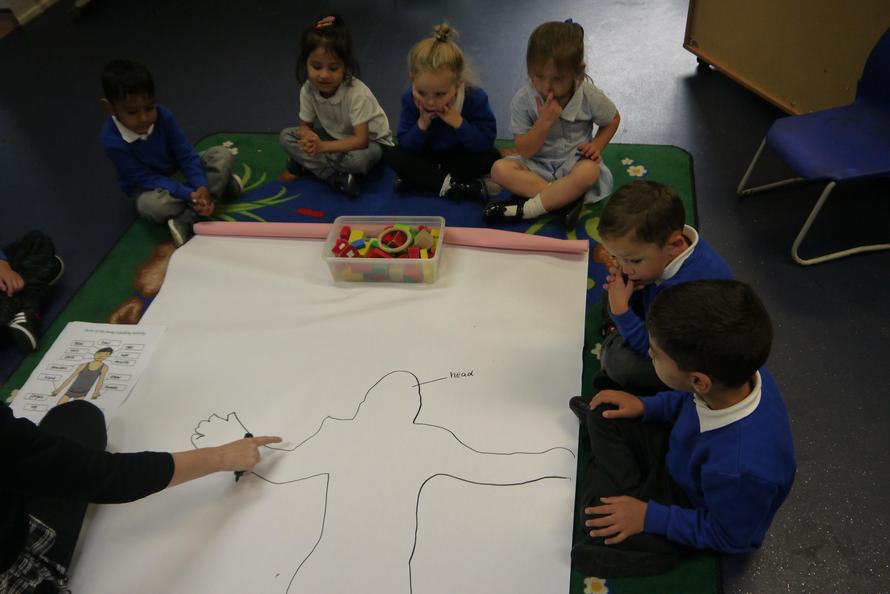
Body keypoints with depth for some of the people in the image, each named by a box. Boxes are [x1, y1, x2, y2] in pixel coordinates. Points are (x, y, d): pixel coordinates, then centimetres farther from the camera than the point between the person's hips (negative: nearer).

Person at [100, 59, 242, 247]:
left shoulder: (162, 116, -19)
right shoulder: (112, 140, -27)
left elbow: (186, 154, -13)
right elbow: (146, 178, -24)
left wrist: (201, 186, -30)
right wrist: (189, 194, -35)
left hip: (178, 172, 4)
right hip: (150, 187, -4)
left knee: (223, 155, -16)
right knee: (152, 204, -39)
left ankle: (187, 221, -27)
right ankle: (220, 186, -18)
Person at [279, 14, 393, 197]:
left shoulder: (357, 94, -32)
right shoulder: (308, 89, -17)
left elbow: (361, 140, -33)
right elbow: (305, 126, -7)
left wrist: (322, 147, -40)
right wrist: (311, 141, -33)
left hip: (370, 142, -6)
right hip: (336, 137, 6)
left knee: (359, 159, -40)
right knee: (286, 136, -10)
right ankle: (337, 178, -20)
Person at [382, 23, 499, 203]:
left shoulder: (475, 97, -25)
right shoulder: (410, 98, -21)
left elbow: (486, 141, -25)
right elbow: (406, 146, -17)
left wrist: (459, 123, -37)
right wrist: (422, 125, -36)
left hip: (462, 157, -1)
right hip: (426, 157, 1)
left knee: (493, 157, -29)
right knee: (391, 154, -21)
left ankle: (418, 180, -27)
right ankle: (450, 185, -32)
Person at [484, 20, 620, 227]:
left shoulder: (590, 97, -13)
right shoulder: (523, 100, -15)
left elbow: (613, 120, 8)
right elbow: (525, 151, -15)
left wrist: (596, 145, -9)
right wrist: (545, 121, -29)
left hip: (574, 162, -1)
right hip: (538, 166, 1)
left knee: (590, 171, -37)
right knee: (500, 169, -26)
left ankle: (525, 209, -29)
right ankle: (566, 198, -28)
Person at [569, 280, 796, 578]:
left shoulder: (740, 468, -47)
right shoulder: (738, 372, -29)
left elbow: (729, 537, -24)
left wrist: (649, 517, -20)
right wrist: (647, 406, -8)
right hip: (679, 456, 6)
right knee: (604, 414, 5)